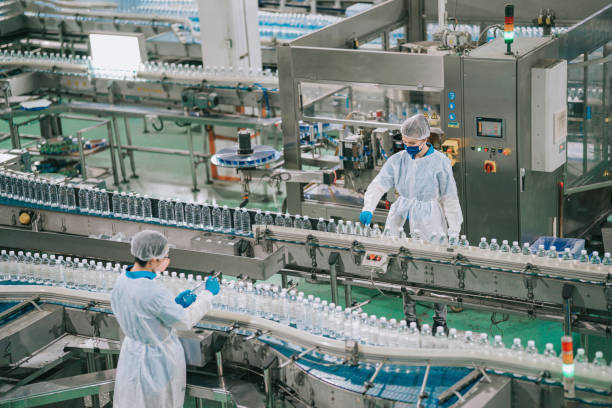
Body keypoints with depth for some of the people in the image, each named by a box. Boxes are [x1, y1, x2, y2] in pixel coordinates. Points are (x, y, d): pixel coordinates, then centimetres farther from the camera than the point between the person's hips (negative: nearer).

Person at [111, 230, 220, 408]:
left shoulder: (121, 282, -9)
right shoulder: (152, 292, -34)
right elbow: (185, 321, -20)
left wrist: (176, 304, 1)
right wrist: (208, 293, -7)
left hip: (132, 353, 7)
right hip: (159, 358, -7)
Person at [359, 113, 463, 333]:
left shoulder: (440, 162, -9)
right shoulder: (397, 161, 0)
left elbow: (449, 198, -5)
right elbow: (378, 185, -5)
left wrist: (454, 231, -4)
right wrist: (368, 209, -23)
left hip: (430, 223, -3)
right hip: (403, 220, 3)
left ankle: (440, 320, 20)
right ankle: (410, 319, 21)